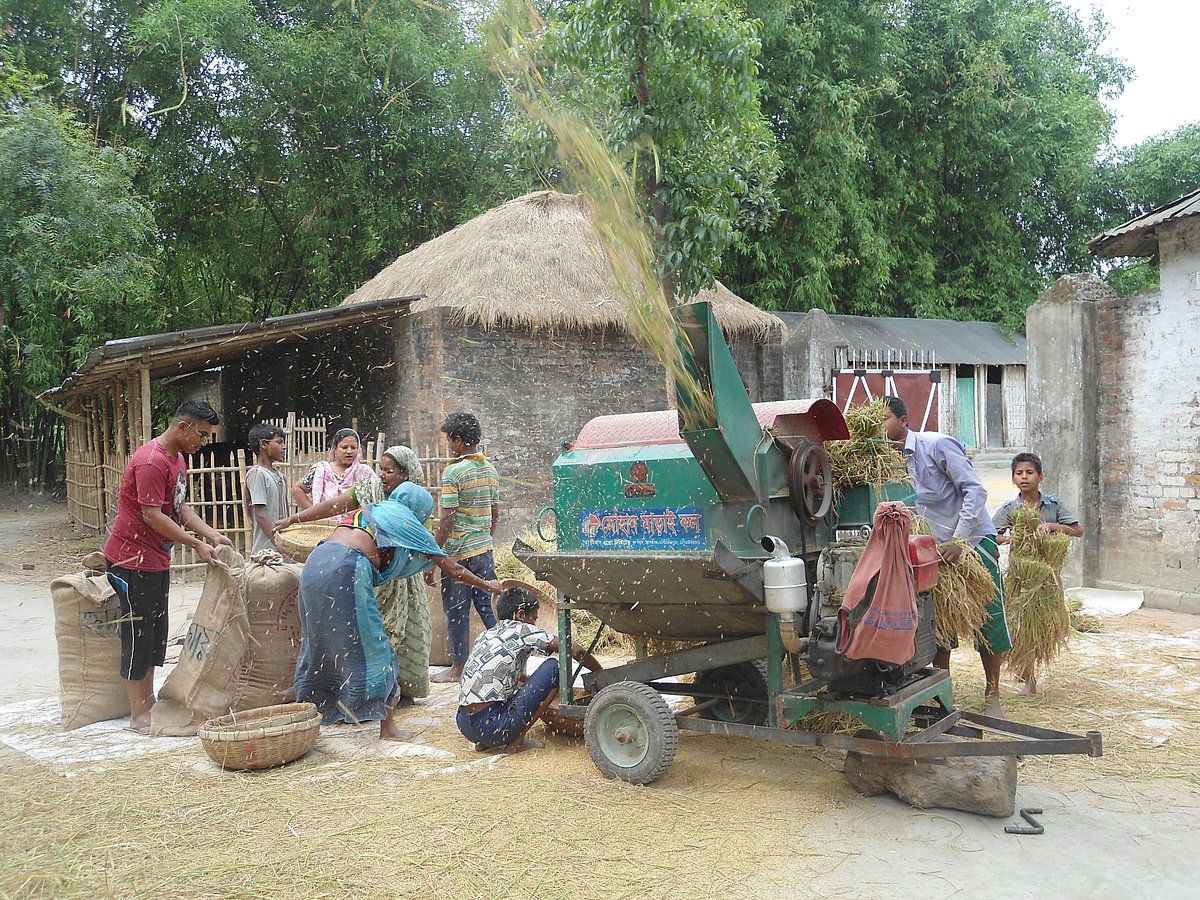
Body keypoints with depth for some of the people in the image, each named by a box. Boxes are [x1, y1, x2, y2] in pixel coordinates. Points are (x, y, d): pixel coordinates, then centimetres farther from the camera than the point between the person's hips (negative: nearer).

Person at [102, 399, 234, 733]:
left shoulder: (178, 458, 11)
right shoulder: (151, 461, -21)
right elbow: (152, 516, -24)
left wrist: (212, 535, 2)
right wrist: (196, 544, -21)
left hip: (155, 560, 10)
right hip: (133, 559, -10)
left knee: (155, 633, 15)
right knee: (138, 633, -3)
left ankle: (148, 702, 26)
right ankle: (139, 716, 4)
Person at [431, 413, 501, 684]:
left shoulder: (454, 473, -15)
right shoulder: (490, 469, 8)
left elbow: (447, 521, -17)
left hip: (459, 554, -7)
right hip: (485, 551, 7)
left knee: (457, 612, 4)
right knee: (488, 606, 15)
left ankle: (458, 668, 14)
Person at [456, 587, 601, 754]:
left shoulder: (485, 635, 20)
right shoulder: (522, 630, 0)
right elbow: (575, 651, -1)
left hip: (464, 725, 8)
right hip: (493, 726, -8)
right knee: (553, 667, 2)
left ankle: (484, 742, 15)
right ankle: (516, 742, 0)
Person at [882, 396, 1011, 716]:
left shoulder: (938, 445, -17)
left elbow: (975, 490, -20)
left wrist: (959, 540, -26)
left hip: (973, 540, -5)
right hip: (935, 547, 5)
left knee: (989, 621, 2)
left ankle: (992, 696, 17)